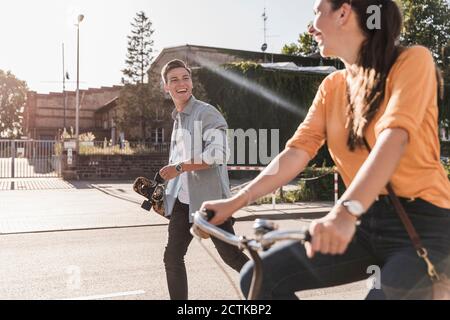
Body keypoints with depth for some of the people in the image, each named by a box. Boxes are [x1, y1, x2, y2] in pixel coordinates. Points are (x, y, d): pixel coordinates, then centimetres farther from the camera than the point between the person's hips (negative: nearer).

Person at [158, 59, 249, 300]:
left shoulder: (207, 113, -9)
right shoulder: (177, 119, 16)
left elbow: (217, 154, -21)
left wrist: (179, 167, -16)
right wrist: (165, 193, 20)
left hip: (208, 198, -7)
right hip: (182, 201, 7)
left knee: (231, 255, 1)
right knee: (172, 258, 5)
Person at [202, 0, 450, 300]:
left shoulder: (412, 60, -8)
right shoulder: (332, 86, 9)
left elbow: (394, 137, -25)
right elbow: (297, 151, 1)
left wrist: (345, 210, -39)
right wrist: (235, 202, -8)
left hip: (423, 223, -5)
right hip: (369, 223, 5)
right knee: (258, 277, -6)